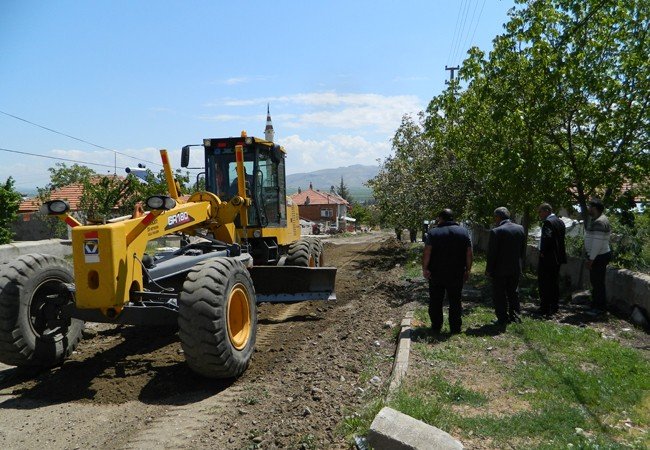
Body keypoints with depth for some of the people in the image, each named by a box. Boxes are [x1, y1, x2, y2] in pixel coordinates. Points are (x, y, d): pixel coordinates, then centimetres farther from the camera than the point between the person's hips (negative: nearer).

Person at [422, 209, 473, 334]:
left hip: (436, 274, -1)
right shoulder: (463, 232, 2)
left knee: (435, 301, 10)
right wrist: (467, 270, 7)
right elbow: (469, 254, -1)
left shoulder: (433, 232, -6)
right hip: (457, 275, 2)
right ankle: (455, 328, 14)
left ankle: (436, 327, 16)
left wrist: (425, 269, -5)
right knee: (455, 301, 10)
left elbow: (427, 253, -13)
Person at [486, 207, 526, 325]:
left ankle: (503, 319, 9)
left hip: (500, 269, -6)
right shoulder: (520, 229, 2)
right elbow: (523, 250, 9)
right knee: (513, 293, 18)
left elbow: (492, 253, -15)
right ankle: (514, 317, 24)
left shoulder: (496, 231, -18)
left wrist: (489, 270, -6)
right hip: (516, 269, 6)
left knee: (499, 295, 5)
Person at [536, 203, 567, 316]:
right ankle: (554, 306, 24)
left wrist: (542, 252, -18)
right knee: (554, 283, 16)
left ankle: (545, 308, 1)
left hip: (547, 259, -9)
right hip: (558, 258, 9)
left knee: (544, 284, -2)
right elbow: (562, 237, 15)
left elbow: (547, 237, -30)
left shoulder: (548, 222, -17)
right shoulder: (560, 222, 12)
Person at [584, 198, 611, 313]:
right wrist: (591, 257, 20)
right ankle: (595, 303, 29)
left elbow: (597, 242, -24)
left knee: (598, 282, -3)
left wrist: (591, 259, -21)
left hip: (599, 256, -11)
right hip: (599, 256, 11)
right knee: (595, 281, 18)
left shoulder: (599, 222, -20)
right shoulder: (597, 220, 13)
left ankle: (600, 308, 5)